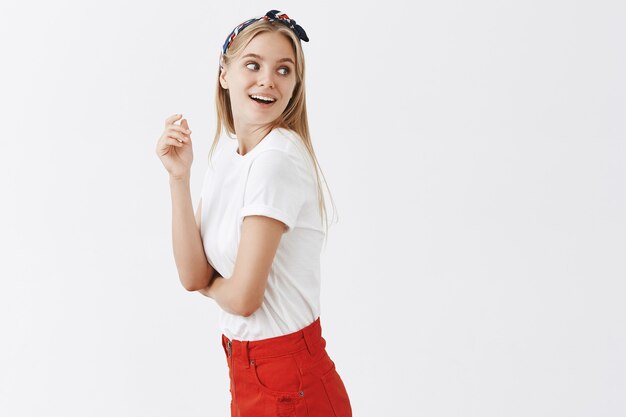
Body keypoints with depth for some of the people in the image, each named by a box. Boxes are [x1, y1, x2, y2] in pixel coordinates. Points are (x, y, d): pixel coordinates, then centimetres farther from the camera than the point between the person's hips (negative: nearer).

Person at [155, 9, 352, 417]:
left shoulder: (280, 157, -21)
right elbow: (193, 275, -4)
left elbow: (243, 297, -21)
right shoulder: (225, 153, 3)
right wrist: (179, 177, -12)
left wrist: (207, 283, 0)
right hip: (245, 368, 8)